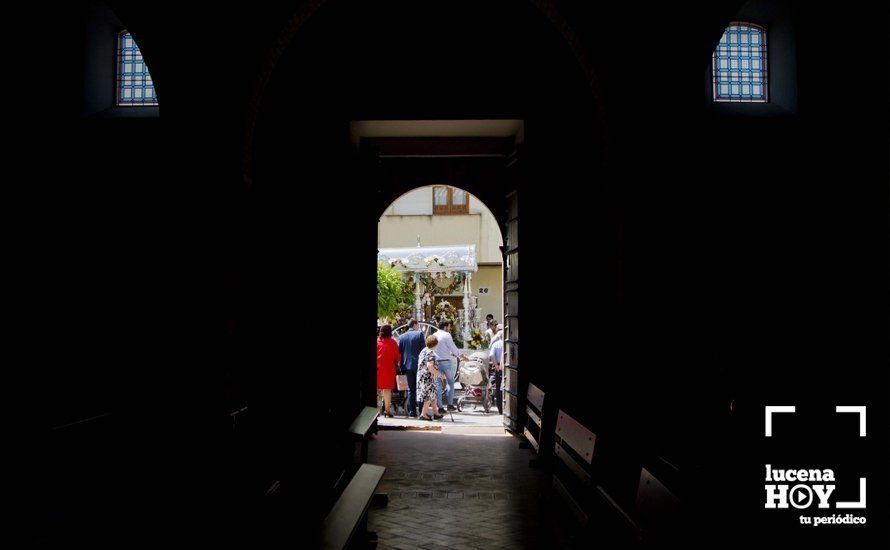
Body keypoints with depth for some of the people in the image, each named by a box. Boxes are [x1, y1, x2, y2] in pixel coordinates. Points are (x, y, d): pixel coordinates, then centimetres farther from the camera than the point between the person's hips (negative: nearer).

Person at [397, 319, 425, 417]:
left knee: (411, 389, 9)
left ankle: (412, 411, 7)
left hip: (407, 365, 4)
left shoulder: (402, 337, 7)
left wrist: (402, 365, 15)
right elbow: (423, 349, -7)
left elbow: (399, 351, 7)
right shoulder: (419, 334, -5)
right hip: (418, 365, -4)